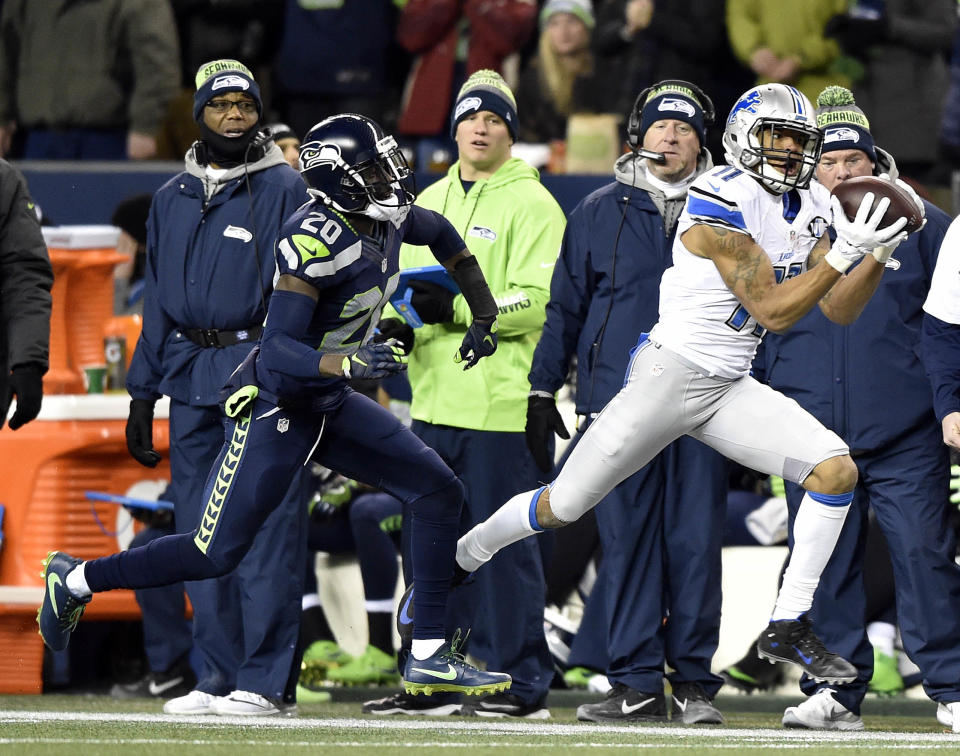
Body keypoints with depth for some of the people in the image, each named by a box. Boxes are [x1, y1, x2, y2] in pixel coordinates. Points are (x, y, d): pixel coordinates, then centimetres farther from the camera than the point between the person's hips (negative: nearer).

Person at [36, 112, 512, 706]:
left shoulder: (386, 220, -4)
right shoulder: (317, 240, -29)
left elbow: (443, 235, 21)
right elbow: (278, 351, -32)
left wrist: (484, 317, 20)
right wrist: (349, 362, -47)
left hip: (333, 408, 8)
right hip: (276, 409, -8)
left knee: (439, 494, -2)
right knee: (216, 555, -2)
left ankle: (430, 658, 3)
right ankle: (75, 580, 19)